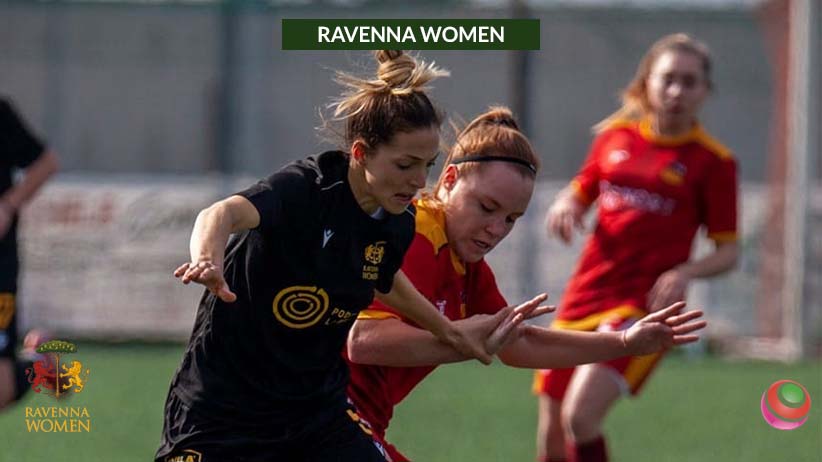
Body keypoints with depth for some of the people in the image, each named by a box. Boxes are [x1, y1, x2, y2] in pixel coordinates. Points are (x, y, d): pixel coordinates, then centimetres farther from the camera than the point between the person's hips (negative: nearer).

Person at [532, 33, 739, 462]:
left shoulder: (712, 161, -3)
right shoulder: (616, 135, 9)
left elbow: (728, 252, -1)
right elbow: (579, 191, 23)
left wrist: (685, 272, -21)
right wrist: (565, 206, -1)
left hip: (645, 305, -5)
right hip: (585, 296, 5)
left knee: (580, 416, -24)